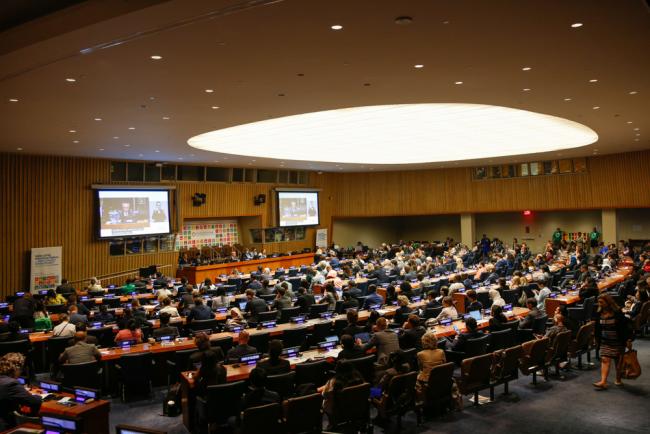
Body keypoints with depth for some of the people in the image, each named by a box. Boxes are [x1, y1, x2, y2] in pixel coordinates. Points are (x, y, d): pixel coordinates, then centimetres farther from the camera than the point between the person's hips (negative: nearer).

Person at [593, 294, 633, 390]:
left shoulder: (617, 313, -11)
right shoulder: (600, 313, 2)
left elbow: (625, 327, -12)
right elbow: (597, 328, 13)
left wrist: (628, 339, -15)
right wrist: (597, 338, 15)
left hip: (618, 341, -3)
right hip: (605, 342, 3)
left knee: (618, 361, 10)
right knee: (605, 360, -8)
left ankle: (618, 380, 28)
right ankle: (603, 382, -14)